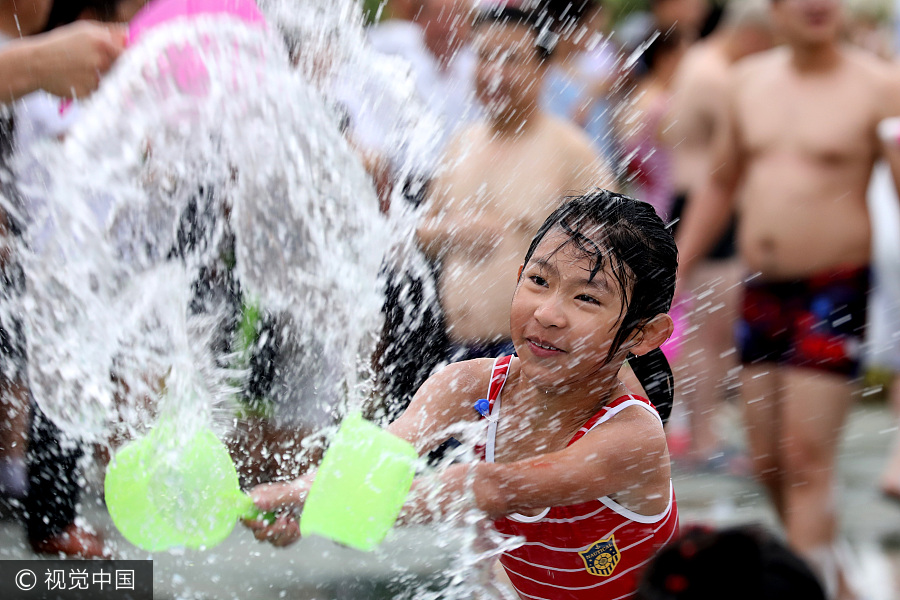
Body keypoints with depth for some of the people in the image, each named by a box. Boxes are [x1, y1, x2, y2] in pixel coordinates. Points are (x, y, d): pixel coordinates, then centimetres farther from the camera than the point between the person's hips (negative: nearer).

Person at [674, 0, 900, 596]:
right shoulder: (750, 79, 10)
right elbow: (721, 185, 20)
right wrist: (675, 272, 19)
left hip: (833, 294, -6)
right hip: (761, 293, 6)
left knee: (806, 462, -10)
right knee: (768, 463, 10)